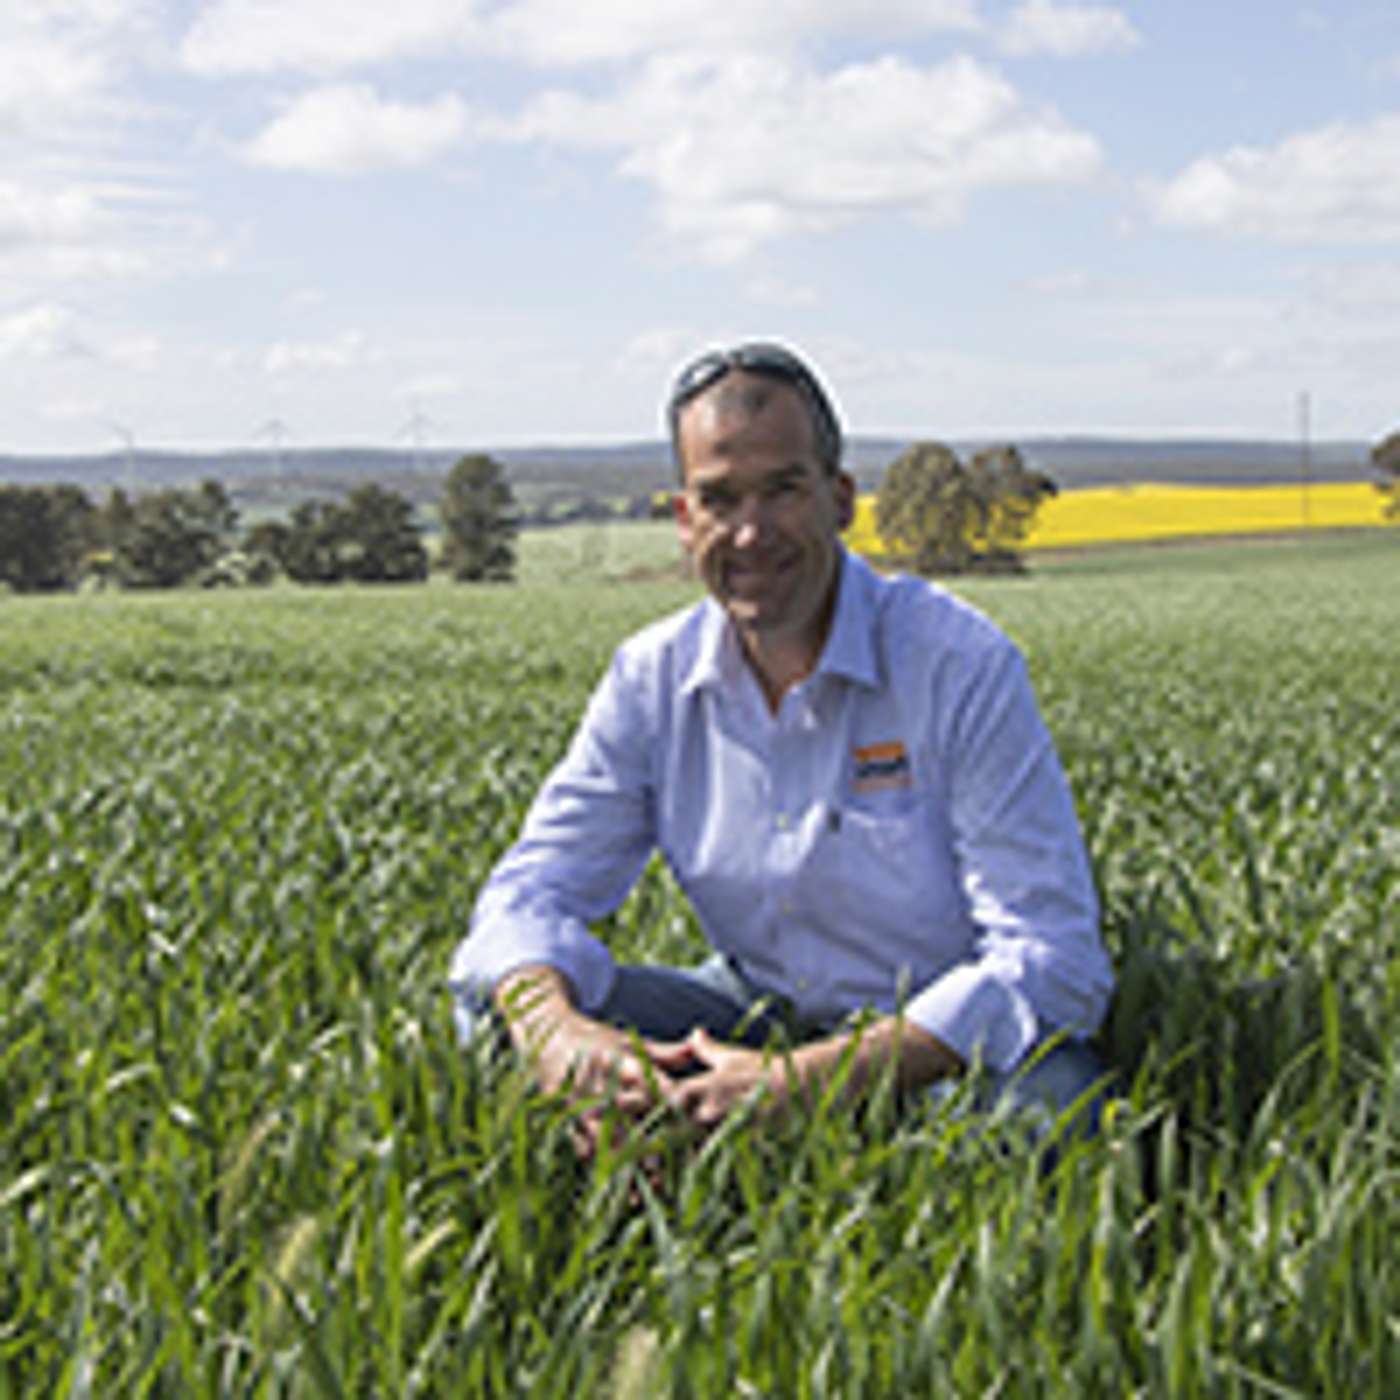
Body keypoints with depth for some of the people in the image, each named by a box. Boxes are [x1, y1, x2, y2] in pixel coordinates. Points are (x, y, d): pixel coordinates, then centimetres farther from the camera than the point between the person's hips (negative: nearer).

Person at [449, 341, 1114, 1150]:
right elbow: (531, 893, -4)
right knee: (493, 995, -13)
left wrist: (810, 1081, -35)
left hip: (944, 1039, -3)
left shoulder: (962, 666, -18)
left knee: (1050, 1097, -38)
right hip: (755, 1018, 4)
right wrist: (554, 1028, -31)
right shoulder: (651, 681, -4)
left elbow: (1051, 960, -23)